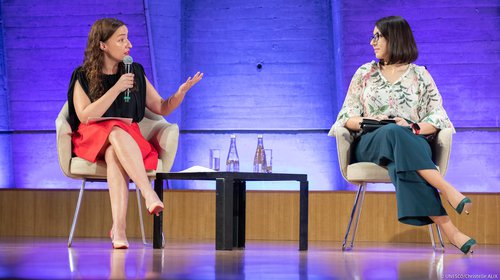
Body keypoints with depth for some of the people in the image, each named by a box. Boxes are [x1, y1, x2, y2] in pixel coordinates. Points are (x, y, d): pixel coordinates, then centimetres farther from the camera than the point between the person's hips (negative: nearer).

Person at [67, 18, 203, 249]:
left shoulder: (135, 73, 11)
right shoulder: (83, 77, 2)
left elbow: (162, 108, 12)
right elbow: (85, 116, -13)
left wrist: (182, 91, -7)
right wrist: (116, 89, -17)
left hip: (128, 139, 1)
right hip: (92, 137, -1)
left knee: (114, 155, -36)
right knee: (117, 133, -37)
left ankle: (118, 228, -52)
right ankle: (149, 194, -50)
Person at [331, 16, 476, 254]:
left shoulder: (420, 76, 13)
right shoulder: (365, 73, 17)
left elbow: (438, 117, 3)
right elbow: (347, 116, 12)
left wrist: (414, 128, -18)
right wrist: (365, 122, -11)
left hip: (413, 143, -1)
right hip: (369, 144, 1)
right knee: (393, 133, -39)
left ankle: (448, 229, -53)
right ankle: (447, 190, -50)